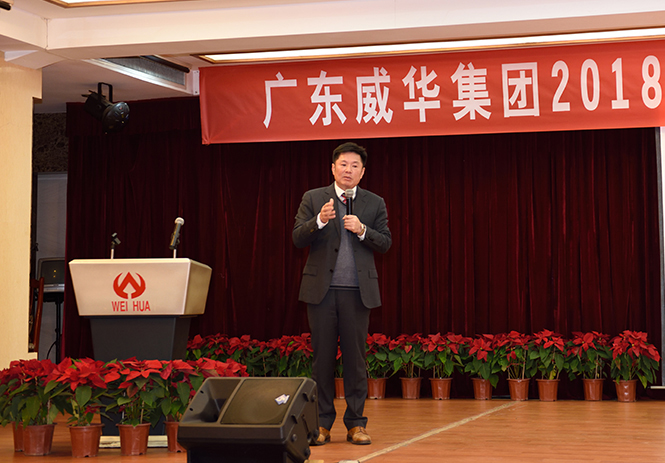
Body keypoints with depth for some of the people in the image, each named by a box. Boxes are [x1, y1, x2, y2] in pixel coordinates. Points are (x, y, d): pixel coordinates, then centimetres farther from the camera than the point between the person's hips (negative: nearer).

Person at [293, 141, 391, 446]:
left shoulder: (374, 203, 10)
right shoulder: (313, 199, 7)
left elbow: (385, 243, 6)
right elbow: (298, 239, 0)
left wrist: (362, 230, -11)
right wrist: (320, 220, -17)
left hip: (358, 291, 1)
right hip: (321, 289, 0)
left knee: (355, 357, 1)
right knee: (322, 357, 2)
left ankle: (356, 424, 8)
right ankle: (322, 424, 9)